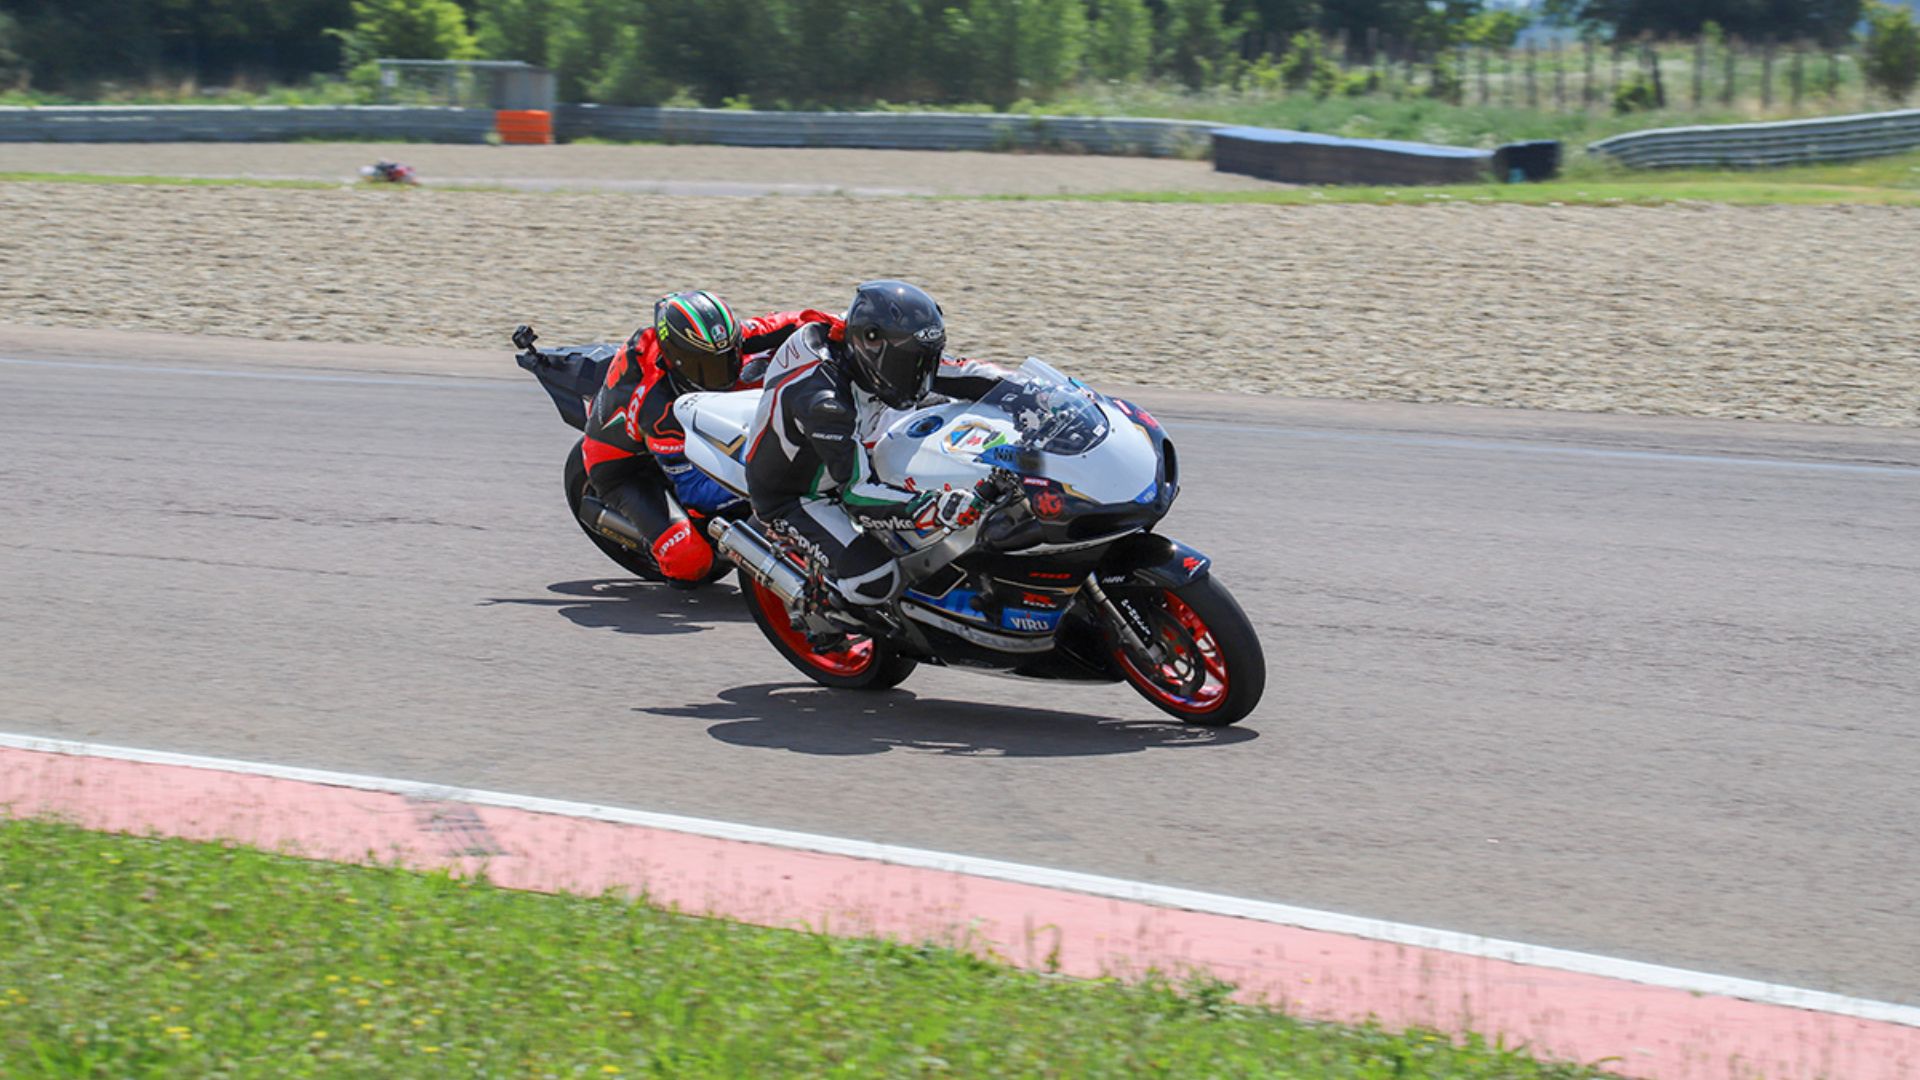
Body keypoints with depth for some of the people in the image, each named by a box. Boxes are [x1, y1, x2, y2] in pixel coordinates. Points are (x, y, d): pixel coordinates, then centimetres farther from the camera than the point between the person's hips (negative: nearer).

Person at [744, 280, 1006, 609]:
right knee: (876, 580, -28)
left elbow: (967, 375, -8)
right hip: (791, 495, -9)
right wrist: (937, 509, -55)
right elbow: (859, 494, -42)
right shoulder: (821, 396, -38)